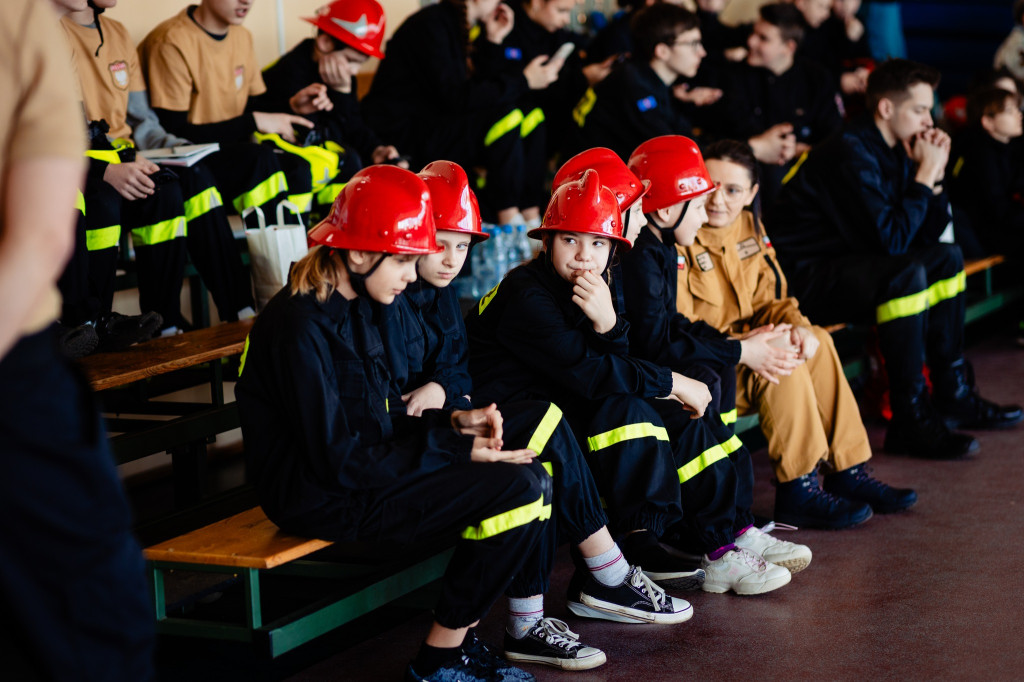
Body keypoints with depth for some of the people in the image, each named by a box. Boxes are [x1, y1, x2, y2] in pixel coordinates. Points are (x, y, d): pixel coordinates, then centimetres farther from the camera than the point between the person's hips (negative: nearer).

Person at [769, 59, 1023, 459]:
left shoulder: (895, 151, 8)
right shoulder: (851, 155, -22)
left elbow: (928, 234, 10)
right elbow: (891, 238, -28)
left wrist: (935, 174, -3)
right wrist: (925, 174, -19)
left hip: (845, 265, 11)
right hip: (803, 280, -11)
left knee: (947, 257, 12)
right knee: (906, 274, -32)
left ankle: (953, 394, 13)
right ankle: (910, 421, -25)